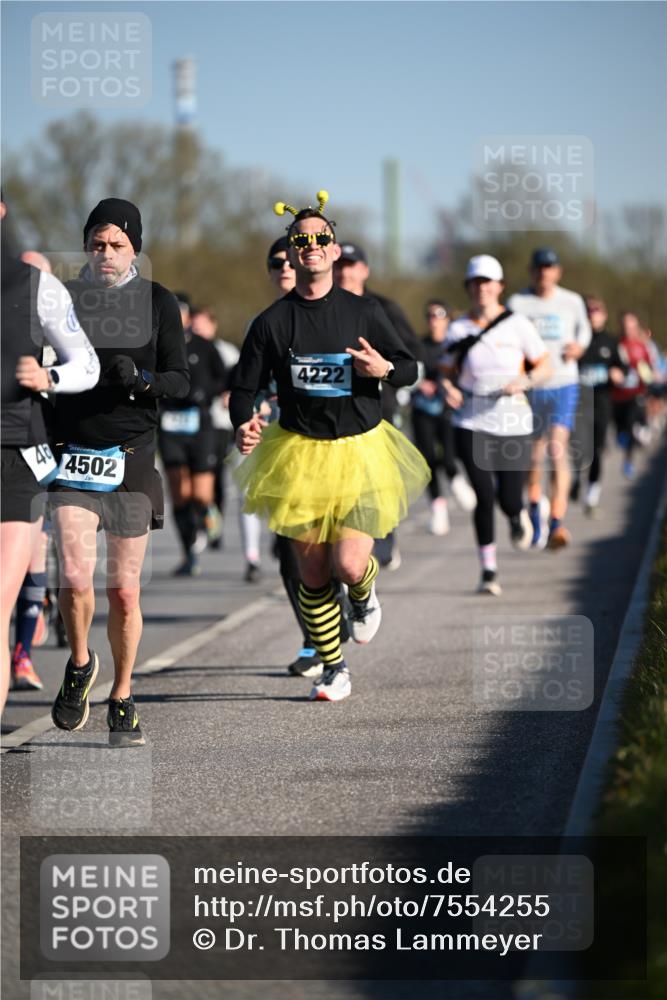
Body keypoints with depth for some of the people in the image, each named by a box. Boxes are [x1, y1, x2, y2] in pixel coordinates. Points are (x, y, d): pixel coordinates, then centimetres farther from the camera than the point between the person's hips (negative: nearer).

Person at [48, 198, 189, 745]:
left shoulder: (158, 301, 3)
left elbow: (182, 380, 0)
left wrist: (142, 380, -20)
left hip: (133, 459, 0)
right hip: (74, 455, 0)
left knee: (125, 592, 3)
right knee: (75, 579, -15)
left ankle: (123, 702, 20)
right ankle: (79, 663, 14)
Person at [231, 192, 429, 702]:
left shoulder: (364, 312, -1)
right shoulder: (272, 322, -2)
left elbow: (410, 367, 8)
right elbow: (245, 387, 2)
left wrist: (385, 369, -15)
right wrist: (243, 426, -18)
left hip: (360, 450, -1)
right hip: (299, 453, 1)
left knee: (349, 564, -14)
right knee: (313, 572, 4)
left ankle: (365, 591, 24)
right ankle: (333, 668, 21)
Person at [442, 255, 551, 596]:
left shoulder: (518, 325, -1)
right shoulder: (458, 330, 2)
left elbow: (544, 366, 4)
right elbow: (448, 373, 12)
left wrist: (524, 381, -16)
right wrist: (449, 389, -11)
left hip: (513, 423, 0)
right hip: (471, 424, 0)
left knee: (509, 500, 0)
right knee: (484, 494, -11)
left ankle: (519, 517, 39)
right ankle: (488, 570, 0)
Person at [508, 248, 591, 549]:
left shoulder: (572, 302, 6)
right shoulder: (517, 303, 1)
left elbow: (584, 329, 23)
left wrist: (579, 347, 1)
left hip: (563, 387, -1)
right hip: (529, 387, 1)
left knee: (558, 450, -17)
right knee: (534, 455, 9)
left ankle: (557, 524, -24)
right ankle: (535, 509, 36)